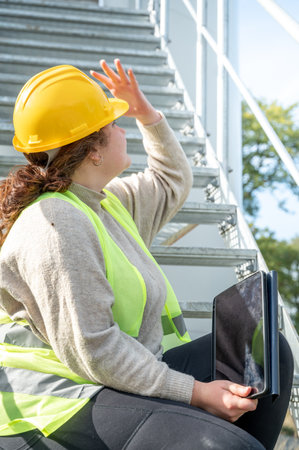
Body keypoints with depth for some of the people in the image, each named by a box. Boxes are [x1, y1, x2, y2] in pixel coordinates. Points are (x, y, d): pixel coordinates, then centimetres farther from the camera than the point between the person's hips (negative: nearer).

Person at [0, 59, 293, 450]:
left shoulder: (108, 202, 14)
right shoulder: (56, 227, -19)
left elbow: (172, 182, 33)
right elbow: (91, 351, -24)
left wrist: (148, 115, 21)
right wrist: (195, 393, -22)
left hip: (129, 373, 11)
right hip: (63, 399, -10)